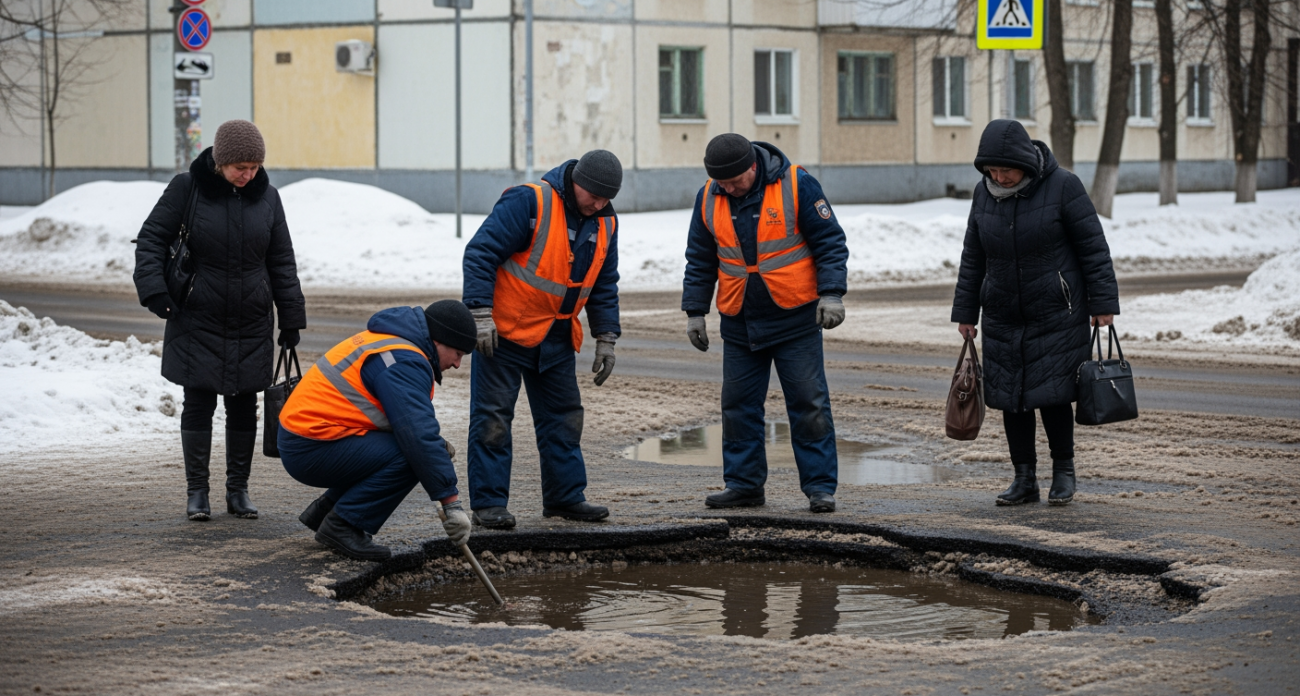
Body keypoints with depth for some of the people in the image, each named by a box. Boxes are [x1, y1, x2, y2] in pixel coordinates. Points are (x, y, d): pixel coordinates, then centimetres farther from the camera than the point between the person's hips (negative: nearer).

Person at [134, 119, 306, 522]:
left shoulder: (266, 197, 2)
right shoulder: (187, 189, -7)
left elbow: (282, 261, 8)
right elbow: (151, 239, -3)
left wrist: (291, 318, 7)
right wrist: (155, 292, -14)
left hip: (251, 326, 3)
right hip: (198, 321, -3)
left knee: (244, 406, 6)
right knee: (199, 403, 0)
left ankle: (238, 489, 17)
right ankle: (197, 492, 9)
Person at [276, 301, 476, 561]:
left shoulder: (391, 341, 15)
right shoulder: (404, 362, -17)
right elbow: (419, 437, -26)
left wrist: (435, 440, 9)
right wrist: (451, 503, -25)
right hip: (311, 451, -10)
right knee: (409, 455, -20)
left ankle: (325, 510, 16)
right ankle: (341, 525, -11)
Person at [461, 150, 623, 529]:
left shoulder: (605, 223, 4)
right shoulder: (528, 203, -19)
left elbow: (604, 285, 14)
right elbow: (480, 253, -20)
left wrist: (606, 338, 8)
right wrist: (481, 314, -24)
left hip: (555, 339, 7)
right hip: (504, 330, -7)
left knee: (564, 415, 10)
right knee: (493, 416, -5)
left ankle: (565, 496, 19)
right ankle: (488, 502, -2)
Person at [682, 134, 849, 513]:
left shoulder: (796, 185, -12)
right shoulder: (708, 198, 1)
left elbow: (830, 243, -7)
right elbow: (700, 261, 11)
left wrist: (831, 294, -16)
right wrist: (694, 311, 8)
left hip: (796, 319, -4)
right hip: (739, 323, 4)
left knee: (809, 402, -2)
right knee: (738, 405, 6)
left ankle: (820, 486, 3)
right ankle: (744, 485, 16)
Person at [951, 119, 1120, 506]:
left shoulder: (1062, 187, -10)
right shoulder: (984, 195, 4)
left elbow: (1093, 247, -7)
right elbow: (973, 258, 13)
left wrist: (1103, 304, -9)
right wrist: (965, 313, 13)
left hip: (1057, 315, -5)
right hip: (1002, 318, 5)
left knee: (1052, 393, -6)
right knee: (1010, 397, 3)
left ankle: (1064, 472, 12)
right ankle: (1024, 479, 14)